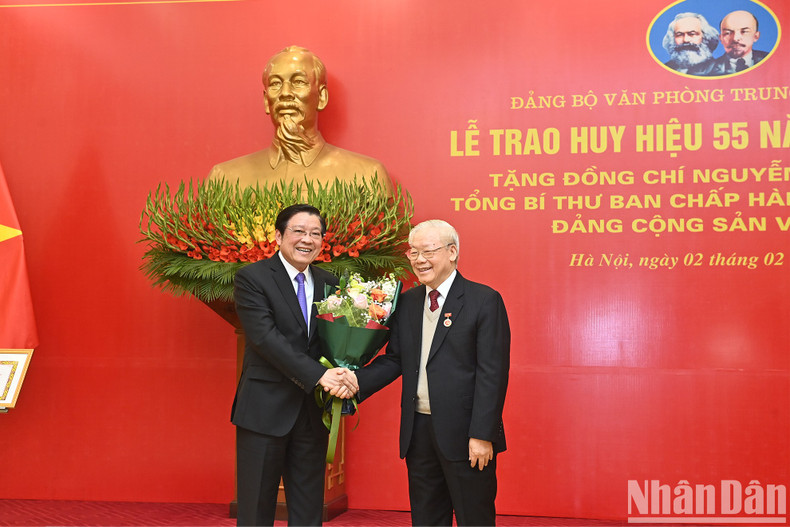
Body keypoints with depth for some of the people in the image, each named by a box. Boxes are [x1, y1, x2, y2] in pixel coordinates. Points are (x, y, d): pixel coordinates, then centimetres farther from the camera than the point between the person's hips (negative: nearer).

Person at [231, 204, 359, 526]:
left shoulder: (329, 283, 10)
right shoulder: (251, 278, -7)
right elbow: (265, 337, -17)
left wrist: (342, 376, -16)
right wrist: (319, 375, -24)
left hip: (313, 411, 5)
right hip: (266, 410, -5)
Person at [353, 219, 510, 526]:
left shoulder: (484, 301, -8)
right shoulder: (407, 303, 11)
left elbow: (493, 372, -12)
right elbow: (394, 359, 9)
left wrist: (482, 434, -16)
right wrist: (356, 382, -9)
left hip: (465, 432, -5)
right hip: (419, 431, 6)